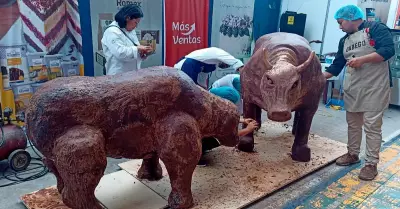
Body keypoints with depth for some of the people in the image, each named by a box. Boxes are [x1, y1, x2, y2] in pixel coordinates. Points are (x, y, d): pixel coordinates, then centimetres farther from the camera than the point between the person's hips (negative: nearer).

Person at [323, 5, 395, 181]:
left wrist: (362, 59, -20)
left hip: (374, 88, -7)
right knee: (352, 123, 15)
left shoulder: (375, 28, -4)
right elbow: (336, 66, 17)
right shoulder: (344, 41, 16)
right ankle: (352, 154, 30)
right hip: (352, 89, 7)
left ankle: (371, 163, 6)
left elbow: (388, 50, -16)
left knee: (372, 126, -2)